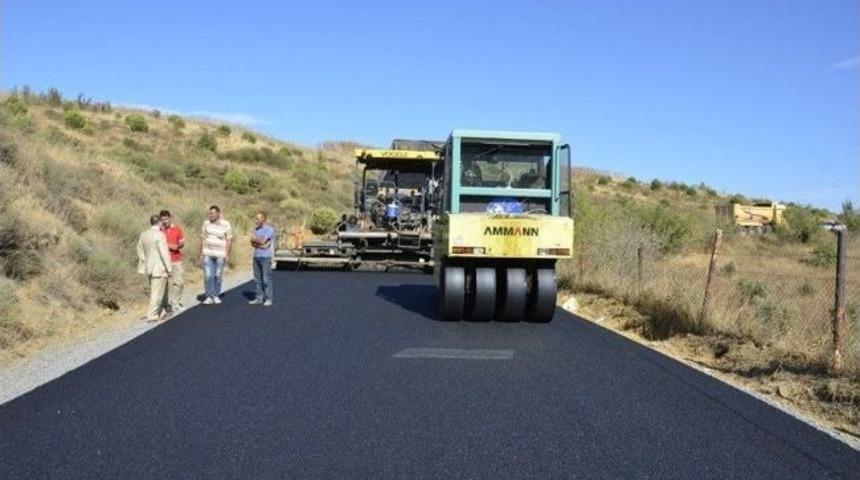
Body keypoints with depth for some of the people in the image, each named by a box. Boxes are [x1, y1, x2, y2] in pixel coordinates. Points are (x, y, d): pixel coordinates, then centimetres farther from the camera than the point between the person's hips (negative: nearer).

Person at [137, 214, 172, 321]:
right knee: (157, 293, 0)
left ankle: (162, 312, 27)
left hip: (149, 267, 8)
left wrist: (144, 262, 20)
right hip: (159, 268, -8)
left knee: (160, 291, 19)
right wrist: (169, 268, -12)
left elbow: (140, 250, 13)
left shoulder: (143, 234, 6)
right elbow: (164, 253, -18)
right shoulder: (159, 235, -17)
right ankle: (152, 315, 3)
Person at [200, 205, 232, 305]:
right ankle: (209, 297, 2)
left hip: (220, 254, -2)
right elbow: (203, 239, 9)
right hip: (207, 254, 2)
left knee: (218, 276, 4)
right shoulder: (206, 223, 5)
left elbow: (229, 240, -1)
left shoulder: (226, 224, -4)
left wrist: (227, 254, -6)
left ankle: (216, 296, 18)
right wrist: (201, 253, 6)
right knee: (208, 276, -4)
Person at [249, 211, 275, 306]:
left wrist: (255, 239, 1)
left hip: (266, 257, -7)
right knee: (258, 279, 8)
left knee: (266, 279, -4)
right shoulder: (256, 229, 13)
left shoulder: (270, 229, -9)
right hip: (256, 257, 7)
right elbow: (252, 243, 5)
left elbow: (262, 241, -16)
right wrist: (261, 245, -11)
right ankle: (259, 298, 13)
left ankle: (268, 299, 2)